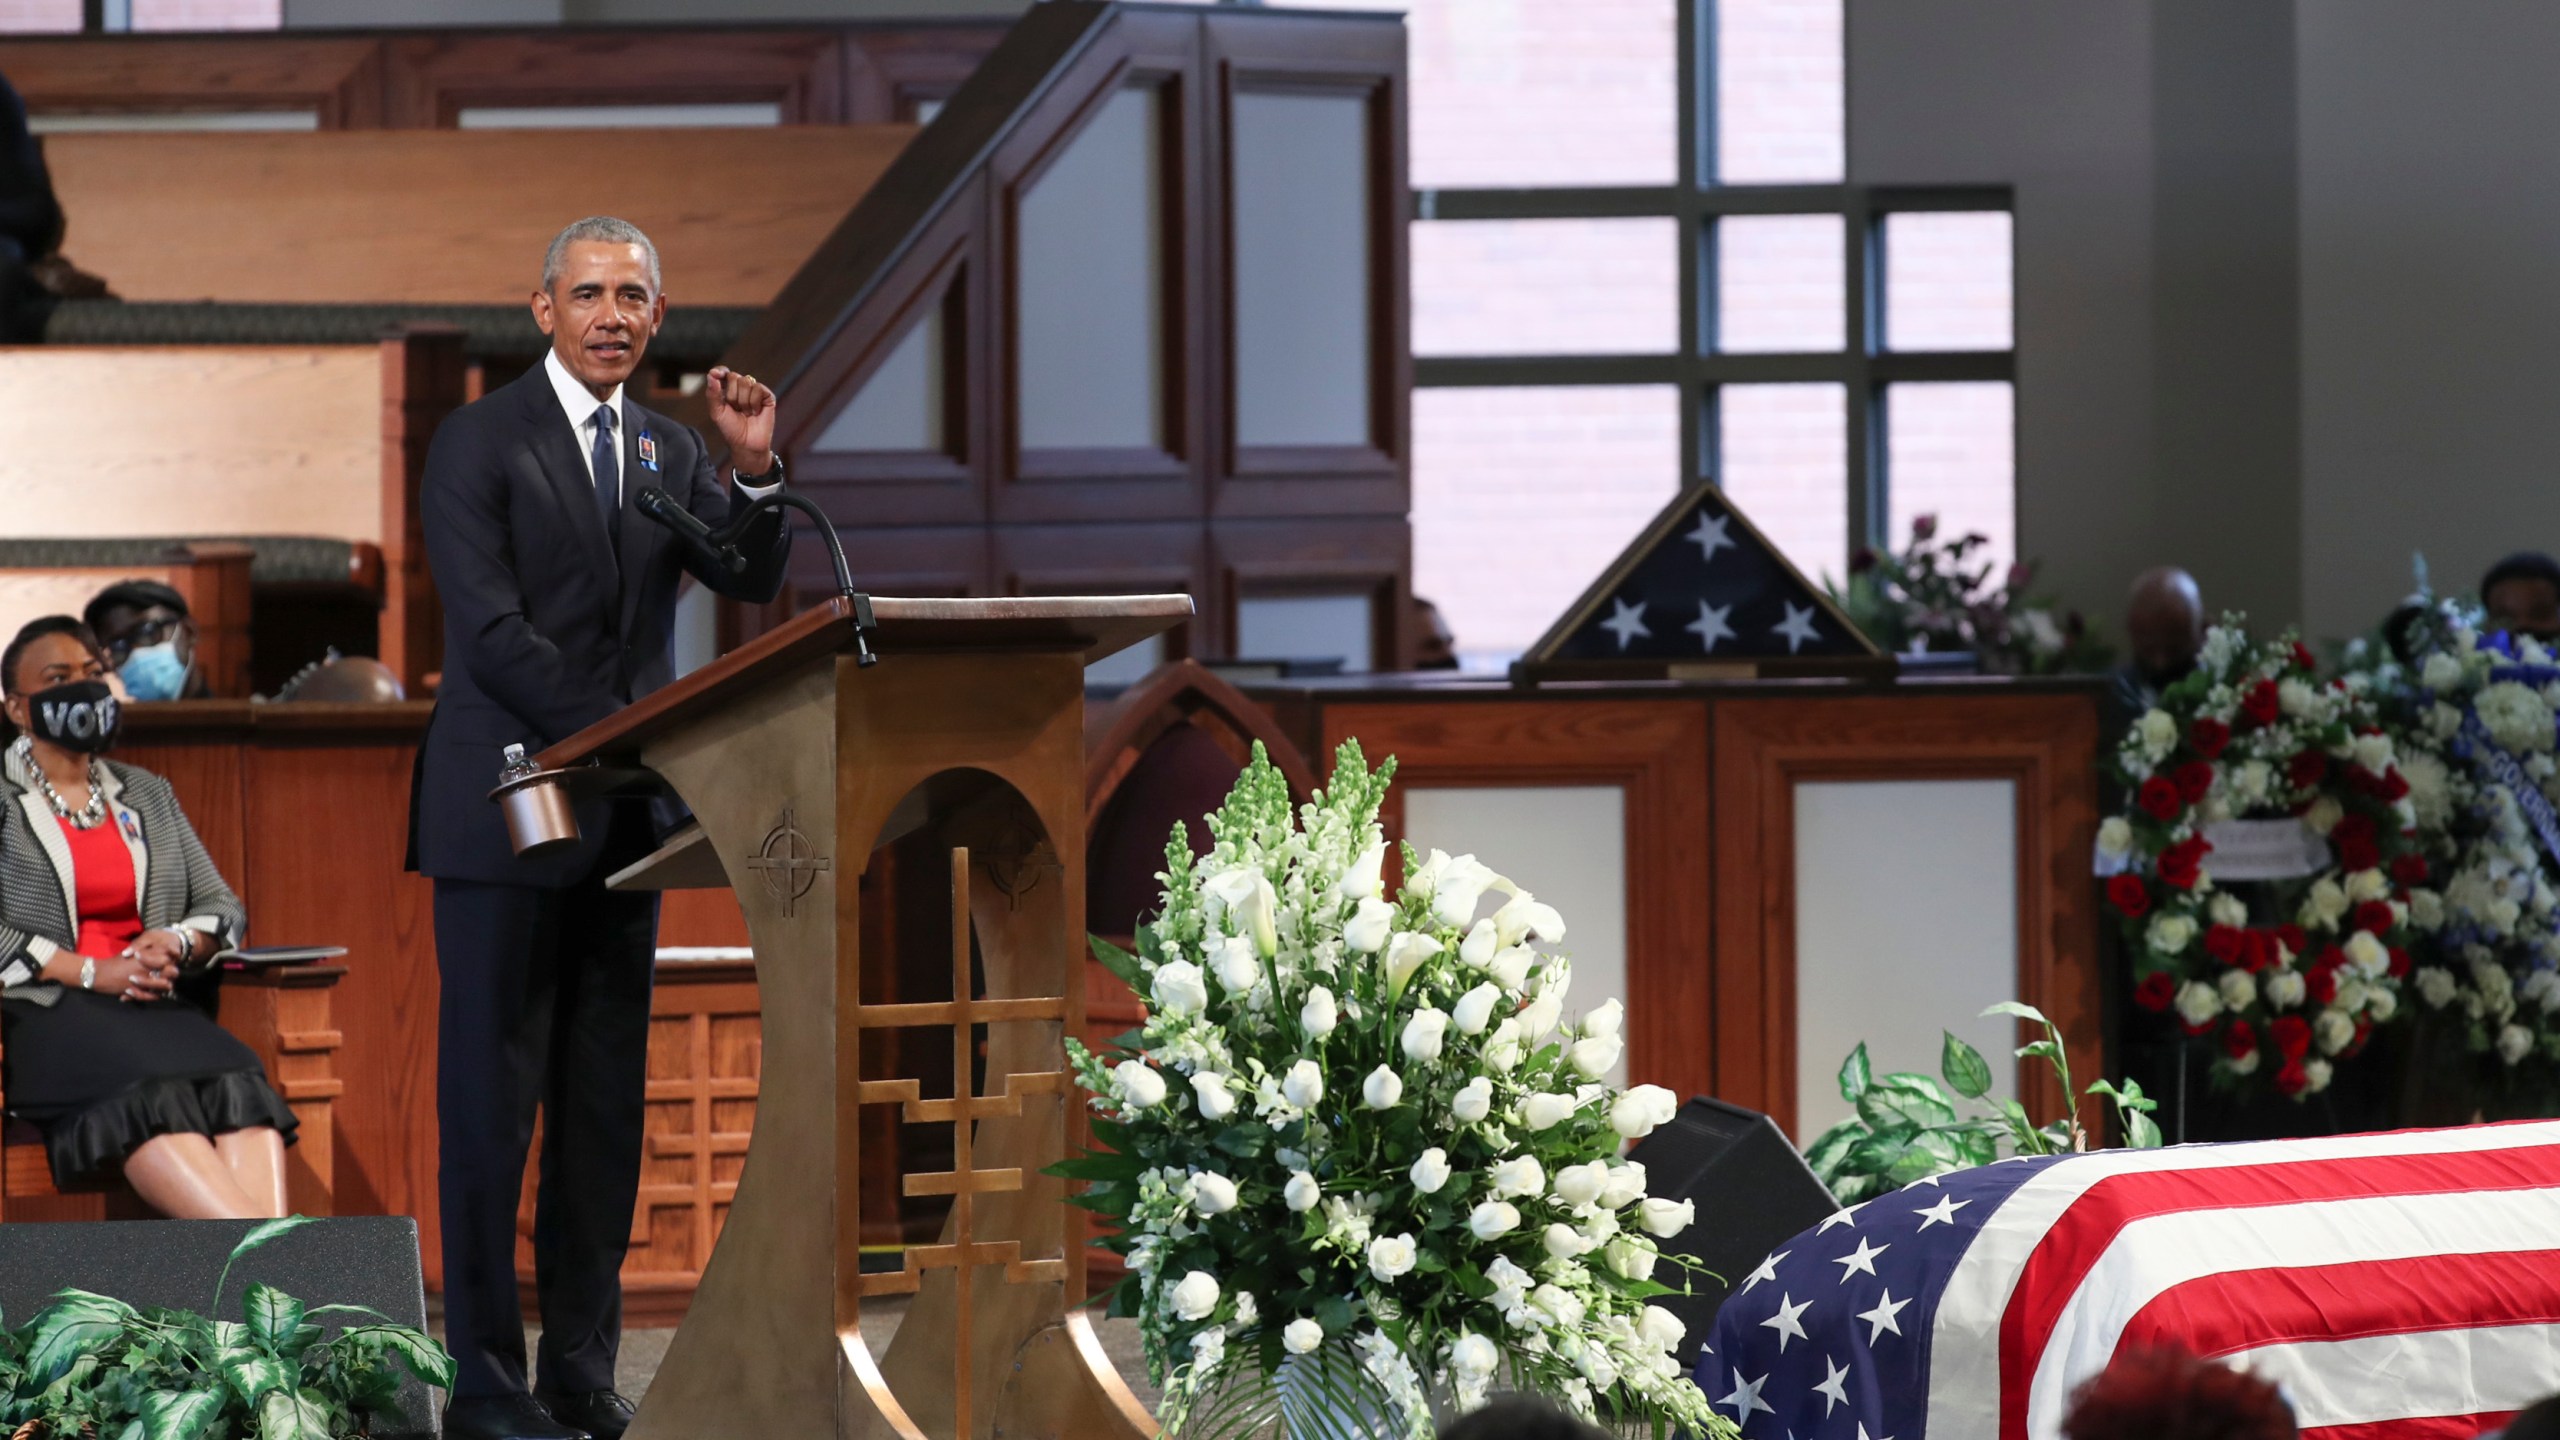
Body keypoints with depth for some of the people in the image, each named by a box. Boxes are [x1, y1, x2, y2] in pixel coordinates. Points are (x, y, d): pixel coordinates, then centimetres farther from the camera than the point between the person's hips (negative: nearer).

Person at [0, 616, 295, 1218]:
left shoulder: (146, 796, 24)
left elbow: (221, 906, 21)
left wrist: (177, 943, -3)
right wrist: (91, 973, -14)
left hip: (149, 1008, 5)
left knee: (236, 1081, -32)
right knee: (147, 1091, -38)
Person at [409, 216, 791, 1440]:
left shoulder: (669, 452, 15)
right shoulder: (481, 441, -3)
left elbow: (753, 581, 4)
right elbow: (490, 628, -11)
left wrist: (755, 469, -13)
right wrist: (619, 734, -15)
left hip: (624, 815, 6)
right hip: (507, 809, -6)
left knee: (606, 1099, 6)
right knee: (492, 1095, -5)